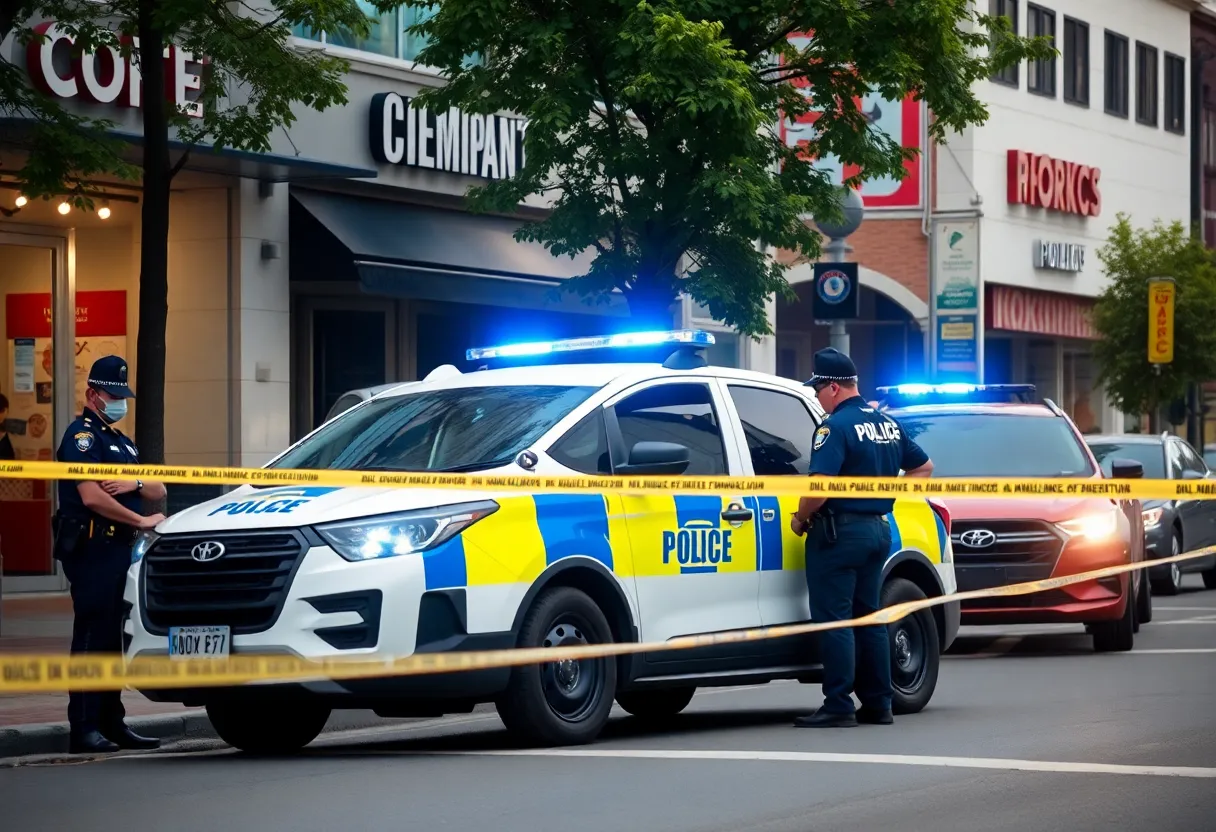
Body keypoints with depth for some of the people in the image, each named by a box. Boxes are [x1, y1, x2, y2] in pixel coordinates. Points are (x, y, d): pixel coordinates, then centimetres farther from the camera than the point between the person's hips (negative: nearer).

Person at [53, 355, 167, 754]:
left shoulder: (119, 441, 24)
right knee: (91, 635, -11)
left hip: (119, 549, 9)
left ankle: (112, 723, 15)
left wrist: (135, 484, -5)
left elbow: (159, 491, 18)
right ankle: (83, 729, -12)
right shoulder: (82, 436, -5)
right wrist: (142, 521, -13)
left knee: (113, 640, 11)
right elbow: (91, 497, -18)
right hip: (92, 550, -9)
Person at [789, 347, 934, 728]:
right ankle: (877, 704, 15)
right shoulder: (887, 424, 11)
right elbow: (923, 468, 21)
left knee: (833, 619, -5)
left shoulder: (836, 426, -15)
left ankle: (839, 706, -7)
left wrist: (801, 518, -10)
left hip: (840, 531, -8)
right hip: (878, 529, 8)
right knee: (868, 618, 14)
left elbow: (820, 484, -25)